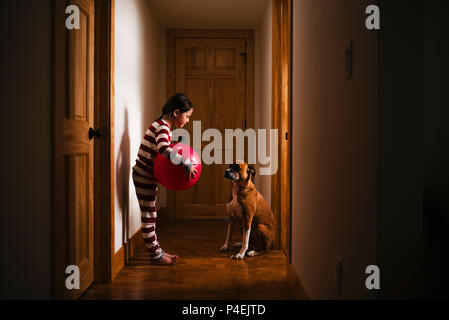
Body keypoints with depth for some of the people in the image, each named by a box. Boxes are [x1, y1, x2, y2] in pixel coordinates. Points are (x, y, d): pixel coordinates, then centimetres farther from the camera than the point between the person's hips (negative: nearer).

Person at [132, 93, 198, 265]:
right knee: (148, 215, -1)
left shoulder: (164, 126, 14)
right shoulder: (162, 127, -18)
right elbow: (164, 149, -37)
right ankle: (156, 255, 8)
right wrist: (186, 163, -35)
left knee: (151, 215, 15)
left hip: (148, 176, 10)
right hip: (144, 176, -10)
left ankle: (156, 251, 24)